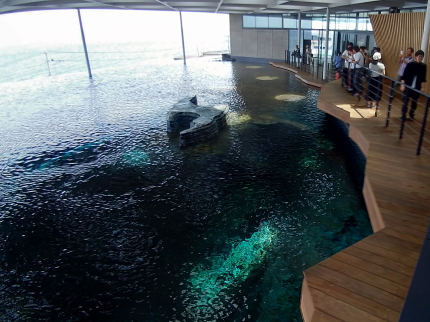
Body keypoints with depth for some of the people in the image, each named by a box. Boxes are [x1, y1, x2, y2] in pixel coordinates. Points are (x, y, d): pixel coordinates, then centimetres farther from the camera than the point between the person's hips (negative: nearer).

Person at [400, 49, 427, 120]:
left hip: (417, 88, 3)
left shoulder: (423, 66, 3)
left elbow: (423, 78, 8)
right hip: (408, 86, -2)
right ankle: (403, 116, 10)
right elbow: (404, 76, -5)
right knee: (405, 101, 0)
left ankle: (411, 115, 24)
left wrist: (422, 87, 7)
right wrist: (402, 85, -10)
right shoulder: (410, 64, -6)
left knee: (414, 102, 10)